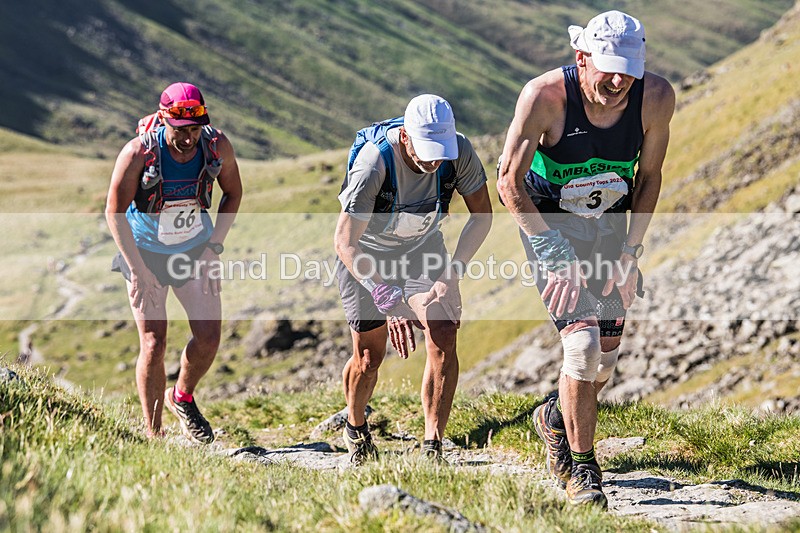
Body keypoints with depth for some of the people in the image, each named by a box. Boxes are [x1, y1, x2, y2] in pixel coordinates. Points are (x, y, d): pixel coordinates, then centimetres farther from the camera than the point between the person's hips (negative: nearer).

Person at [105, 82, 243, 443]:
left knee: (209, 338, -4)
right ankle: (152, 434, 5)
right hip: (145, 252, -3)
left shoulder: (217, 146, -16)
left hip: (195, 251, 3)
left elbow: (233, 193, 3)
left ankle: (181, 398, 26)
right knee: (153, 345, -8)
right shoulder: (139, 152, -25)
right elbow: (115, 212, -15)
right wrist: (137, 270, -18)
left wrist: (214, 247, -4)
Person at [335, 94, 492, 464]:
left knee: (443, 338, -17)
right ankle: (355, 426, 34)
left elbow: (481, 213, -11)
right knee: (369, 357, 1)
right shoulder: (374, 163, -37)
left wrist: (453, 274, -22)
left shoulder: (459, 151, -26)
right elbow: (345, 242, -37)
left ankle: (432, 449, -10)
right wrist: (391, 301, -46)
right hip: (367, 253, -3)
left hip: (423, 246, 3)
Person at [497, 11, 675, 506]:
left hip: (610, 225, 4)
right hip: (549, 222, -4)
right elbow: (510, 181, -21)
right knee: (583, 340, -17)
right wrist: (556, 255, -25)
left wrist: (630, 252, -8)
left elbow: (648, 178, -4)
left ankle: (555, 418, 40)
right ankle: (581, 467, 0)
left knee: (607, 353, 8)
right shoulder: (544, 95, -29)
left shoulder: (657, 97, -20)